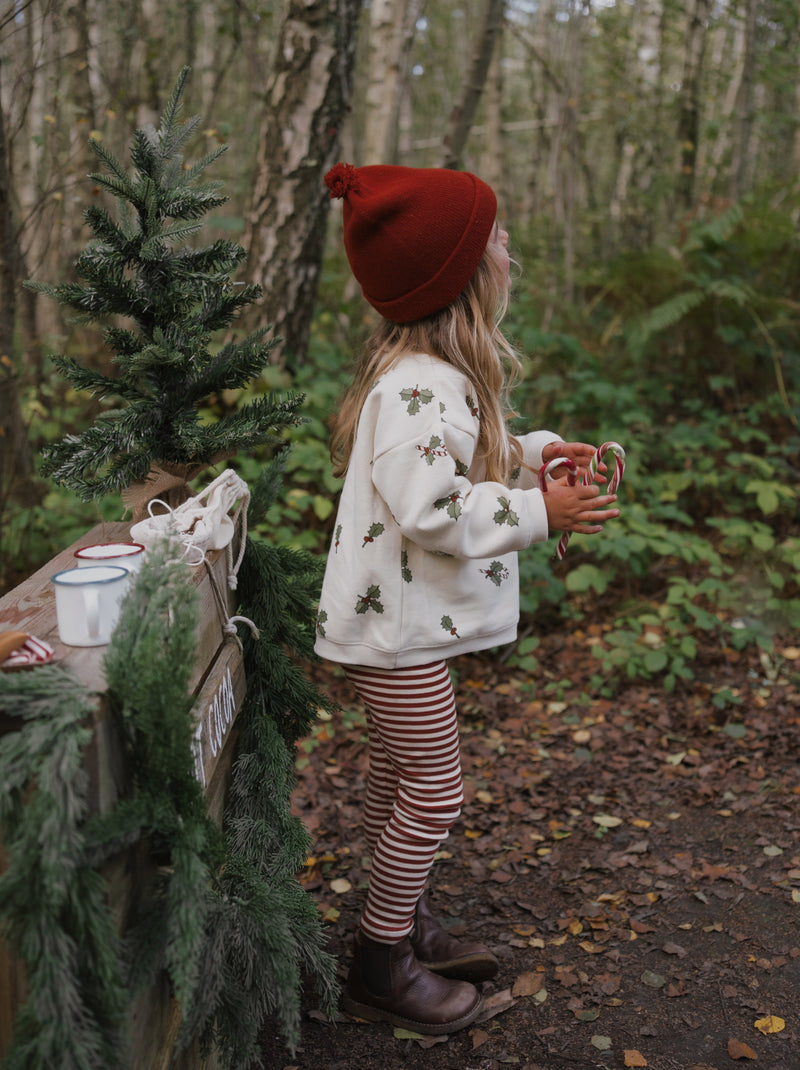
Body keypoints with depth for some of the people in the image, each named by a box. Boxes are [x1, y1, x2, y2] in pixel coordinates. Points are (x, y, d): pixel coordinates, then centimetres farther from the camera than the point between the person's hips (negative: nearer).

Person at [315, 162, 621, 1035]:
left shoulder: (434, 372, 8)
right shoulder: (419, 388, -26)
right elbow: (429, 507, -31)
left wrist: (533, 451, 8)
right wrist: (539, 514, -24)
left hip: (400, 615, 11)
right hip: (396, 625, -11)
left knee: (399, 777, 22)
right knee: (433, 791, 1)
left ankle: (404, 924, 40)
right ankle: (379, 967, 18)